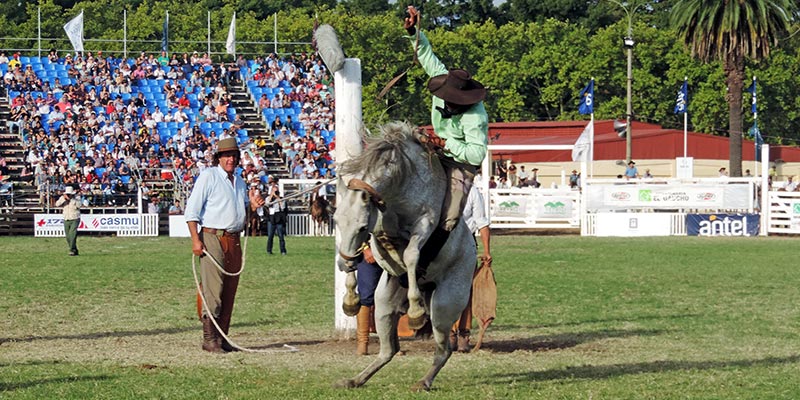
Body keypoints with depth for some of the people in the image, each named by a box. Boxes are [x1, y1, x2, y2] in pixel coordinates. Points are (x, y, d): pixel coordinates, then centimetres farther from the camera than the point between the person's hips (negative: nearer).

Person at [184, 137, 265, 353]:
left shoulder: (239, 182, 20)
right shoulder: (208, 176, -2)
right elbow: (192, 209, -7)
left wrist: (252, 205, 8)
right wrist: (195, 239, -16)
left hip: (234, 240, 7)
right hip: (212, 238, -7)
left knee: (230, 292, 6)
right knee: (214, 290, -11)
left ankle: (222, 338, 12)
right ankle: (209, 339, -8)